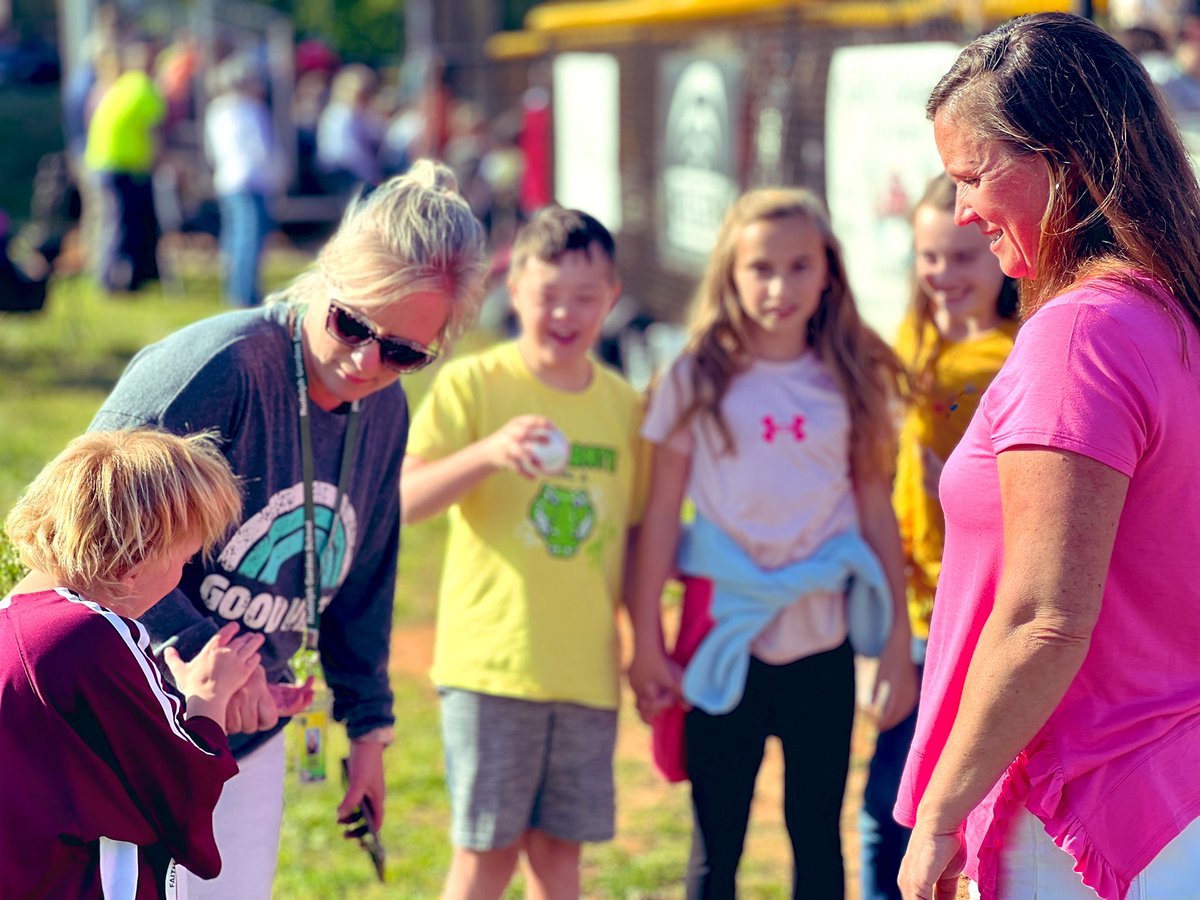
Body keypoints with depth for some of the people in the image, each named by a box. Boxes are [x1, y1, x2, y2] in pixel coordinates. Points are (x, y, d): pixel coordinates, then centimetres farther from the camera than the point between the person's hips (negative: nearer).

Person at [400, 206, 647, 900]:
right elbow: (404, 500, -14)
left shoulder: (624, 405, 9)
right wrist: (487, 453, -29)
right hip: (492, 661, -3)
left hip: (587, 666, 4)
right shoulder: (472, 386, -4)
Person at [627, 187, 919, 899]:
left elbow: (876, 511, 6)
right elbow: (661, 513, 0)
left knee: (817, 835, 9)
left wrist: (899, 641, 4)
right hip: (725, 637, -1)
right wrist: (647, 642, -1)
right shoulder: (698, 381, -2)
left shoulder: (851, 382, 3)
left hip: (822, 642, 1)